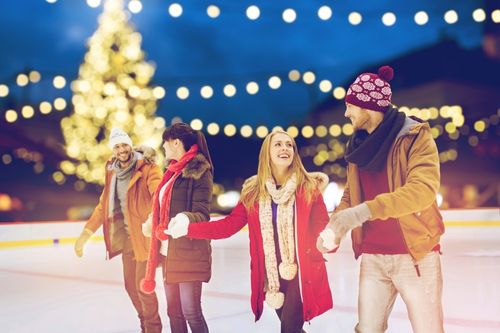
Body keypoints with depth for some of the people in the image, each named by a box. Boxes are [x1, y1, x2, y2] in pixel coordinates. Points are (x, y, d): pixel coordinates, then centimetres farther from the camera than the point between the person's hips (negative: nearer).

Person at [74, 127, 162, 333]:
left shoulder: (147, 168, -11)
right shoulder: (112, 173, 9)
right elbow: (103, 206, 16)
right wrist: (86, 233, 12)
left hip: (145, 235, -6)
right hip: (126, 237, 6)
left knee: (142, 285, -4)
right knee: (131, 285, 13)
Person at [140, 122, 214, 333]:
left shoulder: (199, 171, -11)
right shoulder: (173, 171, 13)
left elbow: (202, 215, -18)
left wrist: (186, 219, -37)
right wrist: (153, 222, 33)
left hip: (189, 253, -8)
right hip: (168, 252, 8)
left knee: (191, 311, -6)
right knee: (174, 311, 12)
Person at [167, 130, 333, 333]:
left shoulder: (309, 187, -5)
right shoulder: (253, 191, 2)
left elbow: (323, 227, -3)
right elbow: (229, 225, -3)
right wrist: (188, 228, -13)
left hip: (302, 274, -3)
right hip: (272, 274, 3)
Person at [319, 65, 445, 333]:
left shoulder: (415, 135, -9)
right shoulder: (358, 145, 10)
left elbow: (423, 190, -23)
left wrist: (366, 210, -31)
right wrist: (333, 228, -3)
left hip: (414, 254, -5)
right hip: (372, 258, 5)